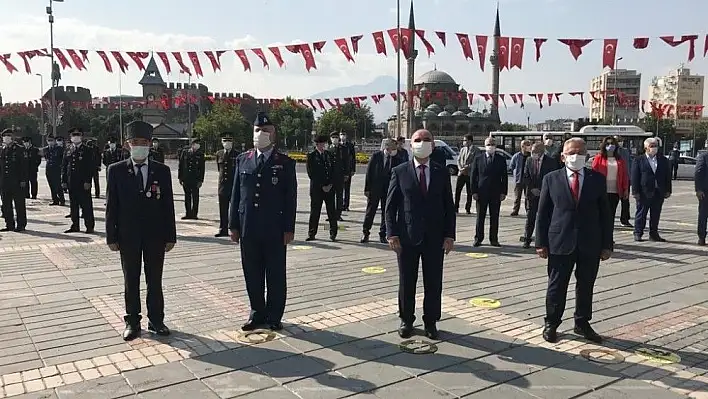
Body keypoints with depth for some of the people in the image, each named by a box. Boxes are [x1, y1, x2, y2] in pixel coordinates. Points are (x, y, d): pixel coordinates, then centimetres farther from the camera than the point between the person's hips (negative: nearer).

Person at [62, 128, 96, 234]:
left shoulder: (88, 151, -1)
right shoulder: (68, 152, 13)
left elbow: (92, 167, -6)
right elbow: (64, 167, 15)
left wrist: (88, 181, -14)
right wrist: (64, 181, 6)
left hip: (84, 184, -5)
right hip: (72, 184, 5)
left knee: (86, 205, -2)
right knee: (73, 206, 10)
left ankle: (89, 226, 5)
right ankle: (75, 226, 18)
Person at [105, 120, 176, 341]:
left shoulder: (162, 170, 1)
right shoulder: (116, 170, 0)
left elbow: (168, 205, 2)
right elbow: (111, 206, 0)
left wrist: (170, 236, -1)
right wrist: (111, 237, -3)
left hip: (155, 235, 0)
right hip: (128, 236, 0)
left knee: (155, 281, 9)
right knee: (131, 281, 10)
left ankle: (156, 320, 21)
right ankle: (132, 322, 22)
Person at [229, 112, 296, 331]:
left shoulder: (285, 163, 0)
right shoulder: (242, 160, 8)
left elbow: (290, 198, -2)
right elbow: (235, 195, 9)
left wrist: (289, 229, -6)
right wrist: (233, 225, 6)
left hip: (275, 229, -2)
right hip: (248, 229, 3)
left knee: (276, 275, 7)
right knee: (252, 274, 10)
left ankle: (274, 316, 20)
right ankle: (257, 313, 25)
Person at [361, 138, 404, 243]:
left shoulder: (398, 159, -1)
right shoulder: (376, 156, -4)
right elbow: (369, 173, -3)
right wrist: (367, 188, -6)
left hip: (389, 189, 1)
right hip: (375, 188, -1)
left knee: (386, 213, 7)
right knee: (370, 211, 6)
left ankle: (382, 235, 18)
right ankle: (365, 234, 17)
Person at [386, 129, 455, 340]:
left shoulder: (442, 172, 5)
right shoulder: (399, 172, 0)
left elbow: (449, 206, 6)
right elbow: (390, 205, 0)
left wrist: (449, 235, -1)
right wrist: (392, 233, -8)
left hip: (435, 238, 1)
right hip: (407, 236, -1)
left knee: (433, 282, 8)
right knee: (406, 282, 9)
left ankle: (430, 321, 23)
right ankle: (406, 320, 24)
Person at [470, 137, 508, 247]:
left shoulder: (501, 159, 6)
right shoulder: (478, 159, 4)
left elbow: (504, 177, 5)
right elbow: (473, 176, 3)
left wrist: (503, 192, -2)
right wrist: (474, 191, -4)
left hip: (496, 193, 1)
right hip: (481, 192, -1)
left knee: (495, 217, 5)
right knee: (480, 217, 5)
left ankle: (494, 239, 13)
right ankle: (478, 239, 13)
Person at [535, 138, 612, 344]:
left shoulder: (597, 179, 5)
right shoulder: (551, 179, 1)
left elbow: (605, 214, 5)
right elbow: (542, 213, 1)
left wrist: (607, 244, 1)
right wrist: (541, 242, -4)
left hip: (590, 244, 2)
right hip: (560, 242, -2)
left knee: (586, 286, 12)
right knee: (557, 286, 7)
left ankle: (582, 323, 29)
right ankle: (551, 324, 22)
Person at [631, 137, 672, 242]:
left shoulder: (664, 160, 11)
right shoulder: (639, 160, -1)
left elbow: (668, 176, 11)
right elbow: (634, 177, -5)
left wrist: (668, 190, 4)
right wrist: (635, 192, -11)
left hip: (659, 193, 4)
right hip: (644, 193, -4)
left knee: (656, 215, 9)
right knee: (641, 214, 3)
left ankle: (654, 234, 19)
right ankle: (638, 233, 12)